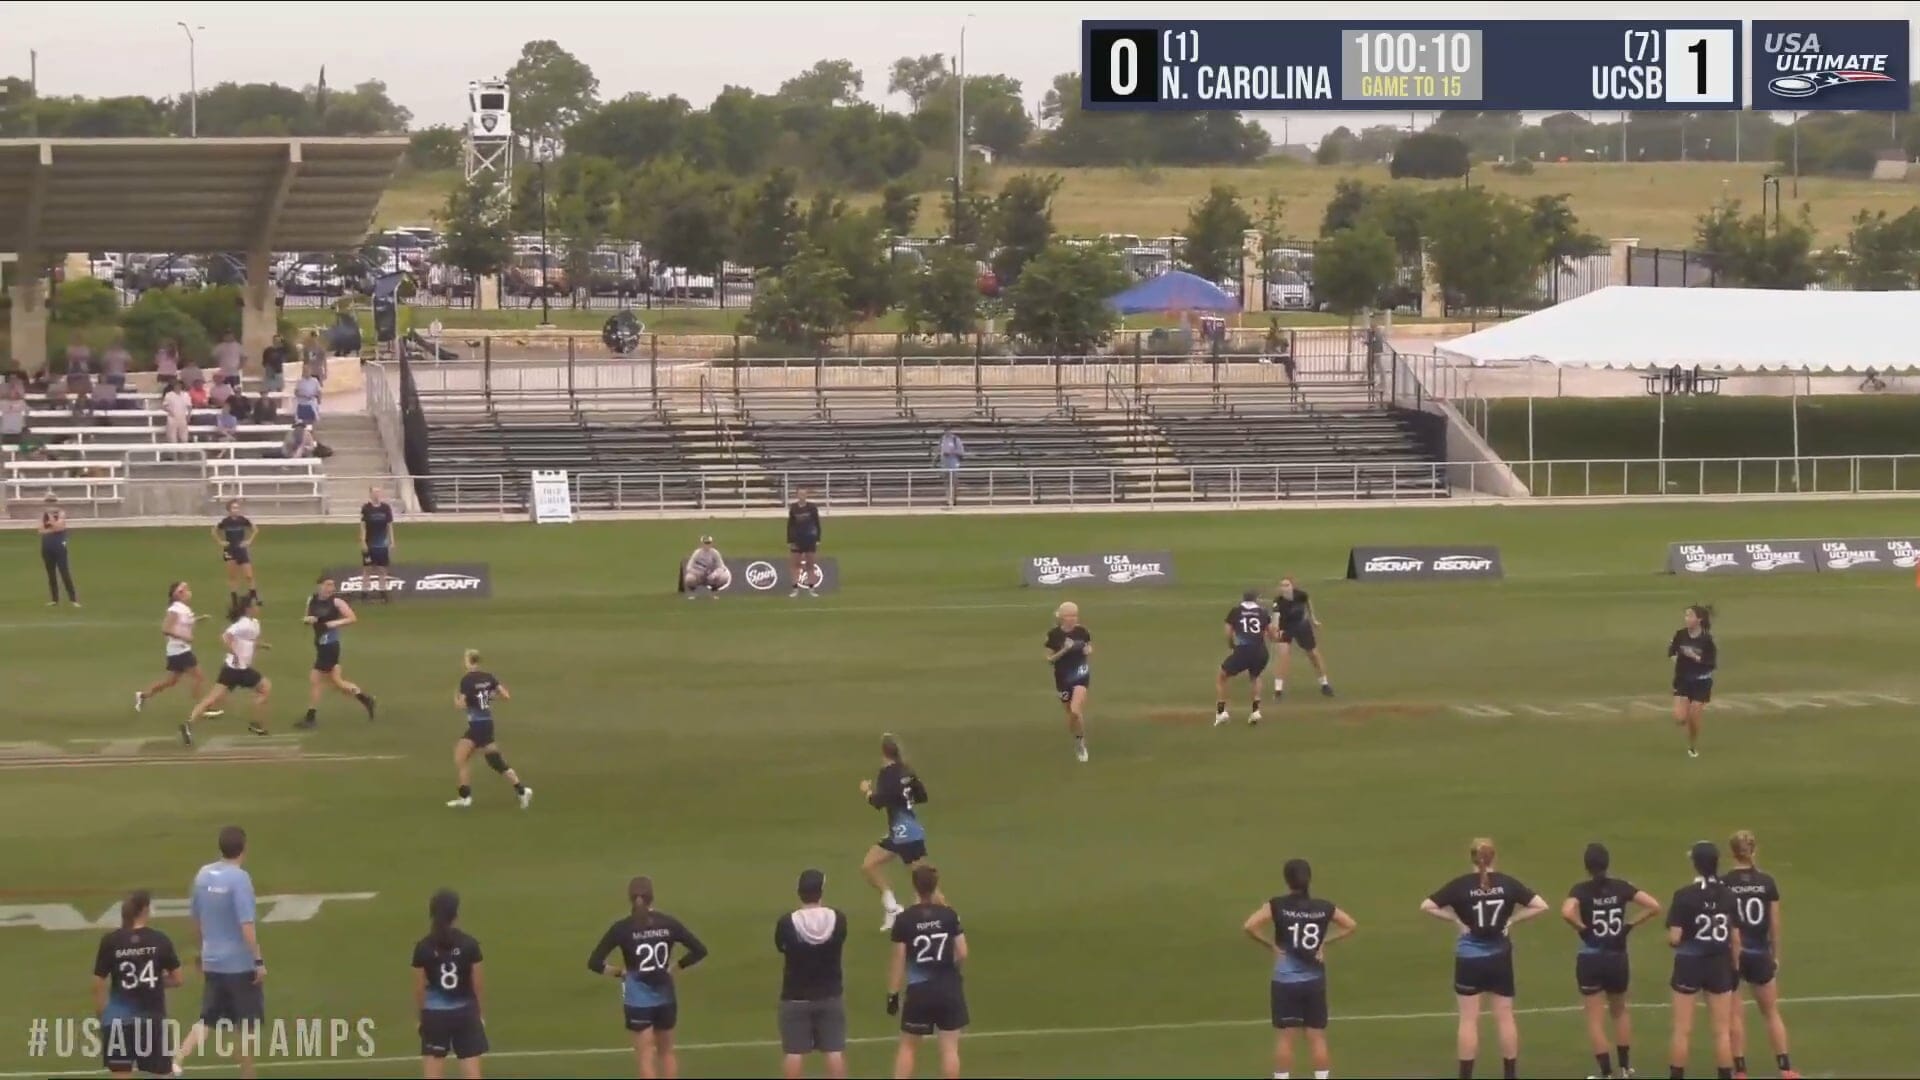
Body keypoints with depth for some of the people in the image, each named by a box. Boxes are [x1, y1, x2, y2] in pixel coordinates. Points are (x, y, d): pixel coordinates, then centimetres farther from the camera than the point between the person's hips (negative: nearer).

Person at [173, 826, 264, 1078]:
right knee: (247, 1024, 8)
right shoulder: (239, 878, -17)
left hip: (212, 962, 6)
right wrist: (259, 961, -15)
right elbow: (246, 925, -21)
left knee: (208, 1019, 10)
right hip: (240, 963, -6)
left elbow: (196, 919, 14)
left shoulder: (203, 875, 4)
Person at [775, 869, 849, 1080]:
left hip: (795, 997, -2)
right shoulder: (838, 919, -10)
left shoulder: (787, 923, -16)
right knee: (834, 1050, 7)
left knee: (794, 1052, 5)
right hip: (830, 995, 2)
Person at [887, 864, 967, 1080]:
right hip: (949, 989, 1)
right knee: (949, 1047, 6)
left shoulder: (904, 920, -9)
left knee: (907, 1046, 13)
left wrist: (892, 994, 0)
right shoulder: (949, 915, -5)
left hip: (919, 991, -1)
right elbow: (962, 954, -3)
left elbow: (898, 960, -8)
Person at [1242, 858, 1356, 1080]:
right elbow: (1352, 925, 8)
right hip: (1315, 981, 2)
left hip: (1285, 982, -2)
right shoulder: (1324, 908, -1)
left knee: (1284, 1038, 3)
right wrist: (1325, 941, 7)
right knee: (1318, 1038, 8)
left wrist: (1271, 945, -7)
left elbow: (1249, 926, -20)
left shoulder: (1278, 906, -10)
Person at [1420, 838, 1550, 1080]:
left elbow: (1427, 906, -12)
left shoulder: (1461, 885, -8)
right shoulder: (1507, 884, -3)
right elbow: (1540, 905, -4)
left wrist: (1455, 919, -5)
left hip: (1470, 958, -2)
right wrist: (1512, 919, 1)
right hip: (1500, 957, 2)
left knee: (1469, 1019, 3)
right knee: (1505, 1017, 10)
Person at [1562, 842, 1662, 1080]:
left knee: (1596, 1020, 6)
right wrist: (1631, 924, 2)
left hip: (1591, 960, -3)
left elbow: (1567, 912, -31)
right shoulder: (1620, 887, -1)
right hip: (1618, 959, 3)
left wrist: (1581, 927, -13)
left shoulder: (1581, 890, -10)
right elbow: (1654, 906, -5)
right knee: (1619, 1011, 25)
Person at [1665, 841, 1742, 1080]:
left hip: (1690, 965, -3)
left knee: (1683, 1031, 7)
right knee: (1722, 1031, 10)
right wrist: (1735, 968, 12)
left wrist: (1673, 940, 7)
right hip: (1719, 965, 3)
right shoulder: (1727, 895, -3)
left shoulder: (1684, 895, -15)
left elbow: (1674, 938, -16)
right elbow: (1735, 939, 1)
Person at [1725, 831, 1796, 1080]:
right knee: (1772, 1012, 14)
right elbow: (1774, 923, 0)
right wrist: (1776, 955, 12)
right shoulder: (1767, 882, -3)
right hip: (1759, 954, 2)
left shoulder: (1724, 883, -9)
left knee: (1735, 1014, 6)